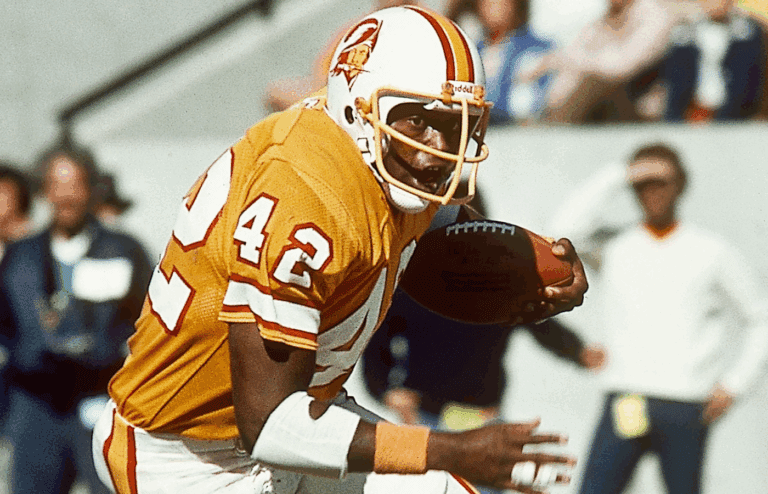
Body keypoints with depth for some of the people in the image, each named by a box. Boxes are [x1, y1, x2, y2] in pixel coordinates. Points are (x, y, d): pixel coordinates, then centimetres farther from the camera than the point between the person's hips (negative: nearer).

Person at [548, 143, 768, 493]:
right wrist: (618, 176, -5)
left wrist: (735, 384, 5)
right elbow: (568, 231, -9)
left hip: (686, 410, 0)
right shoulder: (614, 245, 11)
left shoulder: (712, 252, 10)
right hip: (624, 406, 0)